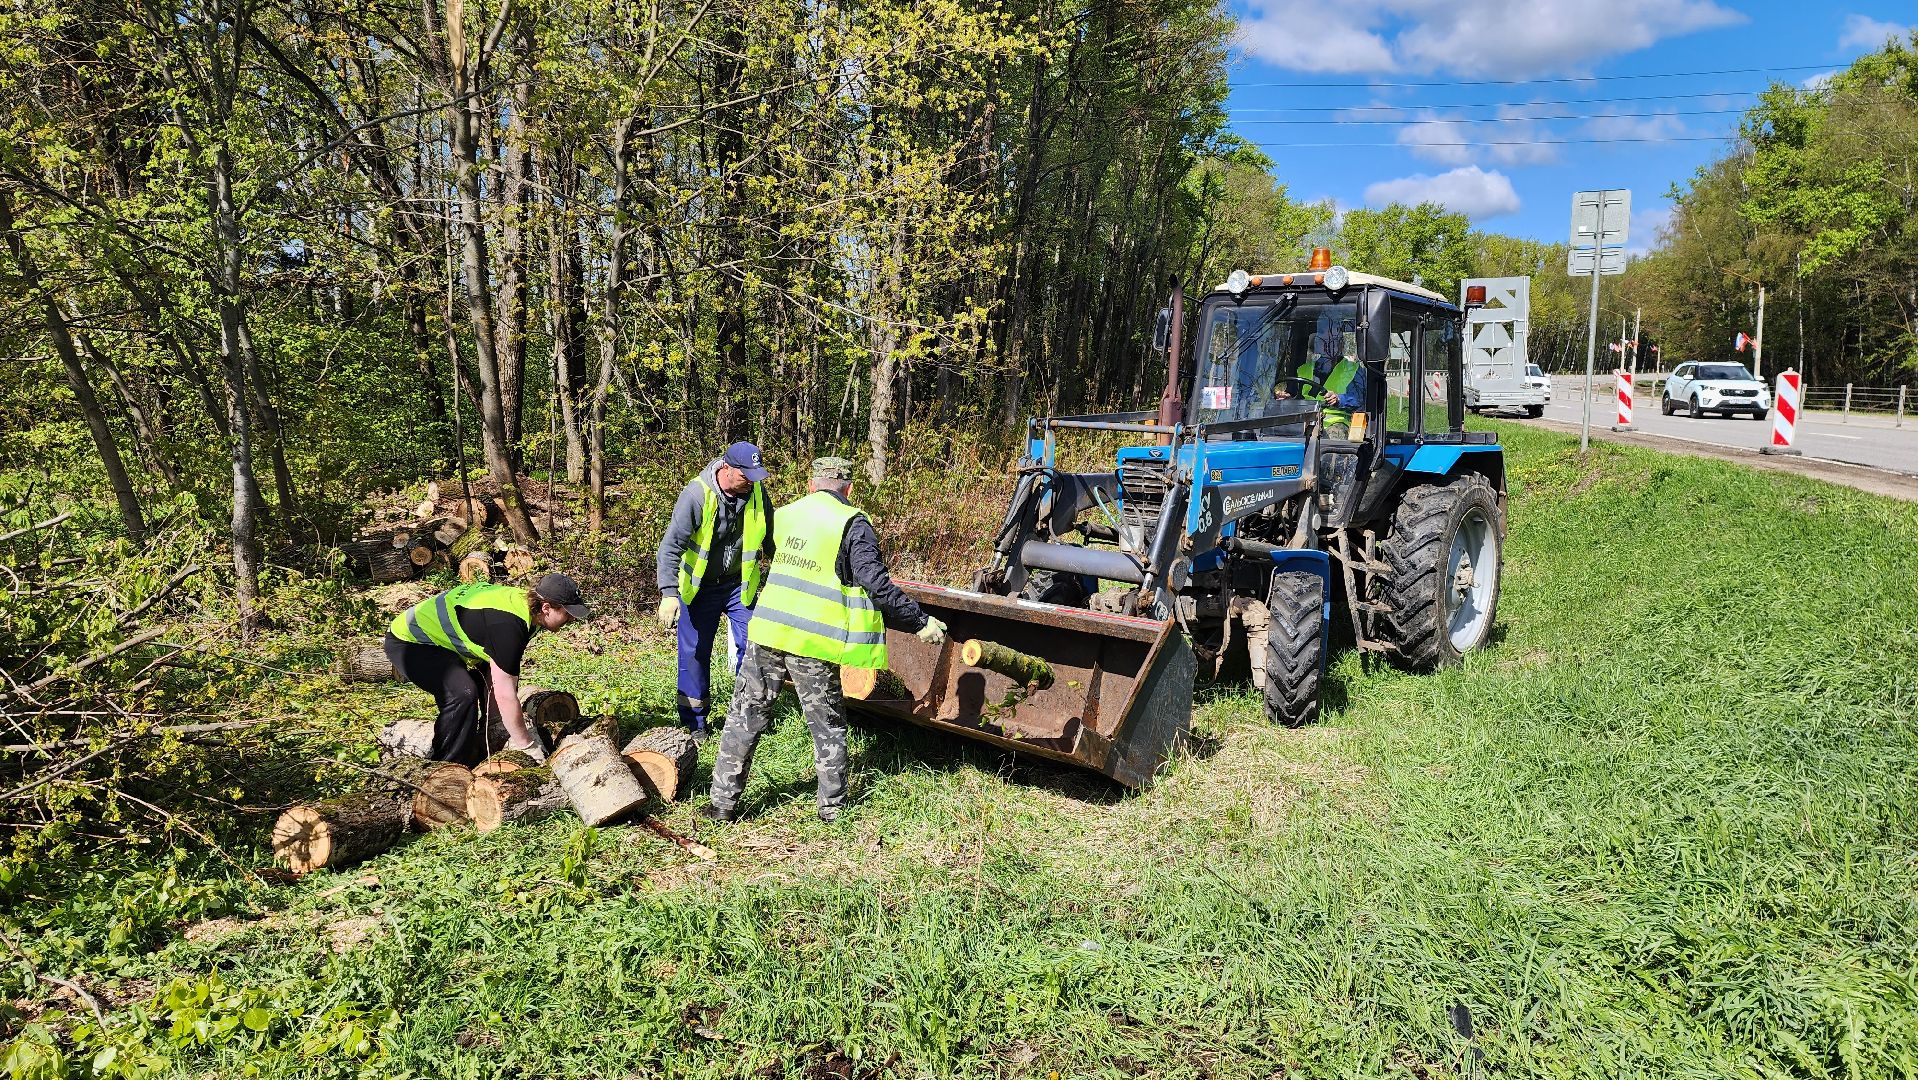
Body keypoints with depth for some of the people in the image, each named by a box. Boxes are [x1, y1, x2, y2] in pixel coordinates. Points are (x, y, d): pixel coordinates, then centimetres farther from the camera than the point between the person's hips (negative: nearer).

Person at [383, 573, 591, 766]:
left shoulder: (523, 600, -5)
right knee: (462, 694, -27)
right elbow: (505, 695, -31)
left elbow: (495, 677, -1)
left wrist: (500, 726, -2)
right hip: (407, 642, -10)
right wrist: (527, 746, -22)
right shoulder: (507, 624, -34)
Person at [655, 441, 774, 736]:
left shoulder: (756, 490, -12)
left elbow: (769, 532, 5)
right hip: (699, 587, -3)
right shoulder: (697, 494, -25)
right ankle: (693, 722, 18)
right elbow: (671, 545, -28)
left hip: (740, 584, 3)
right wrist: (669, 594, -36)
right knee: (694, 652, 4)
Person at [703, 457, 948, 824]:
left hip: (767, 630, 4)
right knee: (827, 726, 13)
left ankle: (723, 802, 17)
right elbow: (877, 584, -13)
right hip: (813, 642, -4)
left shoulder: (785, 514, 9)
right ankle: (832, 806, 20)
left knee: (745, 716, 14)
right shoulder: (852, 524, -6)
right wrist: (920, 622, -7)